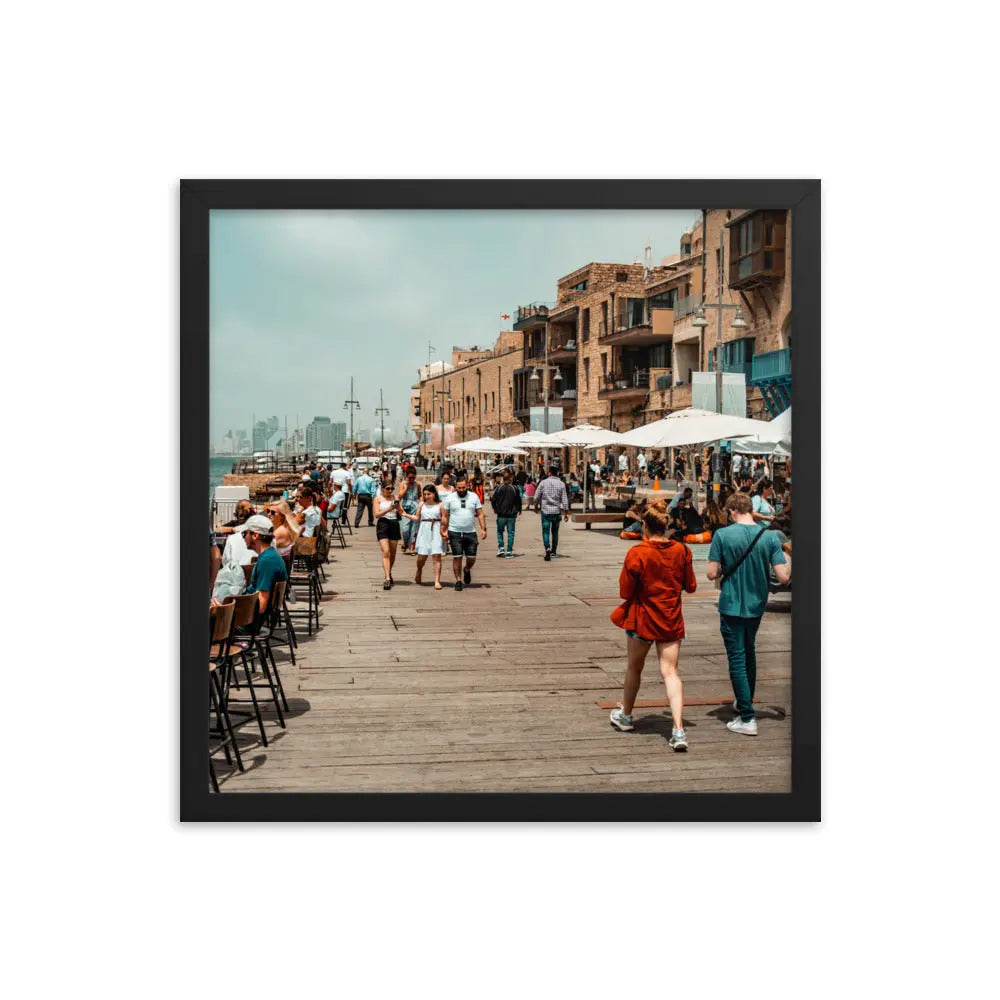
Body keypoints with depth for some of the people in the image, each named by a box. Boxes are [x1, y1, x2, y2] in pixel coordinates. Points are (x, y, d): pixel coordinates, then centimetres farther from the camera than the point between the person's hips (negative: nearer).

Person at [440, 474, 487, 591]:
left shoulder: (474, 497, 5)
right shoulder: (450, 498, 1)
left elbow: (480, 514, 6)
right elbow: (444, 516, 4)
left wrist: (483, 529, -2)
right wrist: (444, 531, -2)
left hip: (470, 533, 1)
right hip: (455, 533, -1)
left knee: (471, 558, 3)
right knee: (457, 557, -1)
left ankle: (467, 570, 35)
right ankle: (458, 580, 10)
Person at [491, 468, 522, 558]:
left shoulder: (499, 488, -7)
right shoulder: (515, 488, -6)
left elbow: (493, 499, -3)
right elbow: (518, 501, 1)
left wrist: (495, 509, 15)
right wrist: (519, 509, 19)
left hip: (501, 514, 0)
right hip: (512, 515, 0)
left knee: (500, 532, 16)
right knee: (510, 533, 6)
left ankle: (501, 548, 1)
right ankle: (509, 552, 5)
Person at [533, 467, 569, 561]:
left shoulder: (543, 482, -4)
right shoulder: (561, 484, 0)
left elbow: (536, 496, 0)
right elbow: (564, 499, -1)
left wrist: (536, 505, 18)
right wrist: (566, 512, 4)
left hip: (546, 510, -2)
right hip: (557, 511, 2)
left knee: (546, 532, -4)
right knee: (555, 532, 16)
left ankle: (547, 549, -24)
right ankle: (553, 551, 25)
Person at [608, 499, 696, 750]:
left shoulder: (636, 553, -16)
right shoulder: (681, 550, -4)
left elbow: (625, 591, -11)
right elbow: (691, 586, 5)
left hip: (642, 619, -2)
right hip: (672, 621, 3)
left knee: (634, 668, 17)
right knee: (670, 671, 0)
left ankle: (625, 715, 36)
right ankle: (678, 729, -13)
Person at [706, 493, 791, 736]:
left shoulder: (722, 535, -13)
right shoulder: (770, 536, -7)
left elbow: (712, 573, -12)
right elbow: (783, 577, -11)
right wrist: (788, 561, 10)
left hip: (731, 606, -4)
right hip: (757, 606, 4)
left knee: (737, 659, 2)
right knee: (749, 653, 23)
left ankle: (748, 718, 0)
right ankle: (745, 702, 39)